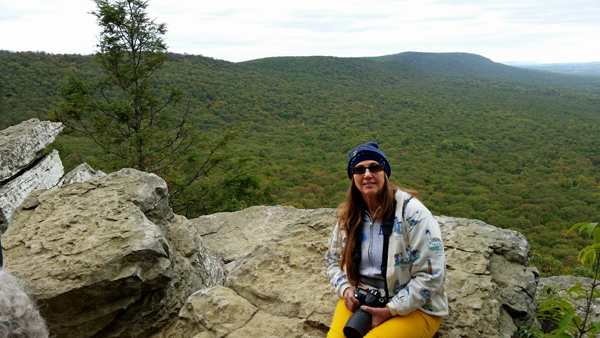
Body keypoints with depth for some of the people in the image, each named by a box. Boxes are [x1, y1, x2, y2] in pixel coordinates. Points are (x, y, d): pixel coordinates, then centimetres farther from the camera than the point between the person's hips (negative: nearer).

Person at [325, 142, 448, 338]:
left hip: (413, 307, -4)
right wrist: (345, 288, -5)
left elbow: (431, 275, -16)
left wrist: (390, 311, -18)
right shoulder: (348, 217, 3)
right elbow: (334, 260, 16)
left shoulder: (411, 212, -15)